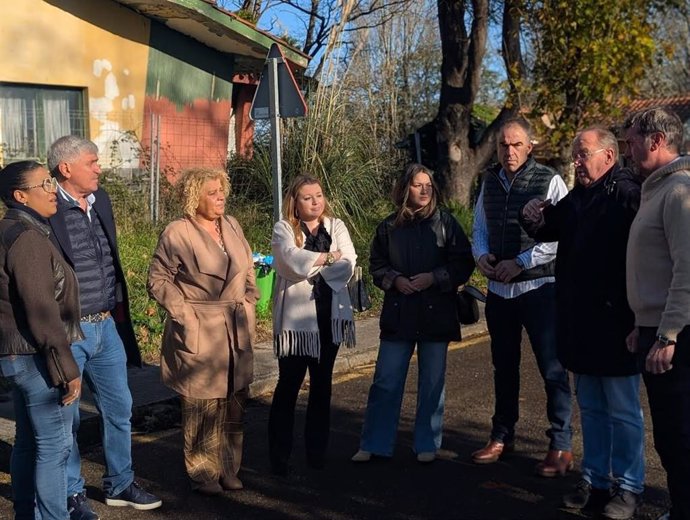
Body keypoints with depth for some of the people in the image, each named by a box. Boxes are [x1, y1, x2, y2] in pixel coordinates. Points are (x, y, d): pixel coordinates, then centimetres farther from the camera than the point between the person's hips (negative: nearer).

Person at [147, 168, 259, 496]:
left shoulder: (232, 226, 9)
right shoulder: (177, 233, -10)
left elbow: (248, 268, 20)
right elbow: (158, 281, -7)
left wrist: (249, 303, 11)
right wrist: (184, 313, -12)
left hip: (237, 331, 6)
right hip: (200, 333, -6)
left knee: (235, 404, 12)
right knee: (203, 407, 1)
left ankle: (229, 470, 25)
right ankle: (204, 474, 15)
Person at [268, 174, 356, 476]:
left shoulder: (336, 226, 10)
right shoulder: (283, 229, 0)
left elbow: (348, 265, -5)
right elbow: (293, 259, -20)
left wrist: (311, 265, -13)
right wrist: (329, 258, -9)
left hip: (330, 315, 4)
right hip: (296, 317, -4)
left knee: (322, 384, 11)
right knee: (289, 384, -3)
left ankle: (317, 451, 21)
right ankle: (279, 456, 6)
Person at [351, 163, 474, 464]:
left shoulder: (445, 222, -1)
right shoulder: (389, 226, 4)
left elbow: (464, 263, -1)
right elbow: (376, 265, 10)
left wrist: (434, 278, -14)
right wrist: (394, 280, -9)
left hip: (436, 314, -1)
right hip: (398, 315, 1)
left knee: (432, 383, 8)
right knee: (386, 382, 4)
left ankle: (427, 445, 22)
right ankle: (374, 444, 15)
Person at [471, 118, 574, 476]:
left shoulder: (549, 182, -7)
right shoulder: (490, 183, 10)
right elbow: (480, 229, 18)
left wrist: (520, 262, -17)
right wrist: (481, 255, -3)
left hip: (539, 288, -5)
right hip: (498, 289, 6)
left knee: (553, 368, -1)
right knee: (504, 366, 16)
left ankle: (561, 446, 10)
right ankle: (502, 437, 30)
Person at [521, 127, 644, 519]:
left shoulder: (628, 193, -13)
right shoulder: (577, 199, 12)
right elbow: (544, 229, 22)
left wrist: (633, 313, -23)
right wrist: (531, 214, 0)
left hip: (615, 325, -8)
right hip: (580, 324, 8)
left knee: (623, 410, 4)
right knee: (591, 407, 16)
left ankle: (628, 487, 16)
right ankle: (595, 481, 28)